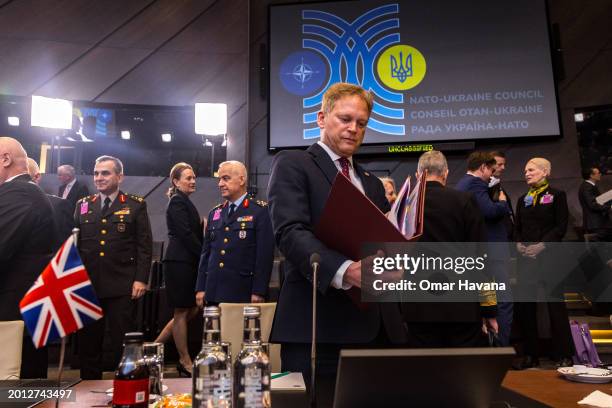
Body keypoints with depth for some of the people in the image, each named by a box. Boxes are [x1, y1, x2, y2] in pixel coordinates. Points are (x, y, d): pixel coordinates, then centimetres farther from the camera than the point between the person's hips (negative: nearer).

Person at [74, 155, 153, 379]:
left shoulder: (136, 205, 2)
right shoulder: (83, 205, 13)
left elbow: (144, 245, -2)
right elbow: (74, 245, 13)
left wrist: (141, 279, -10)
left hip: (122, 287, -3)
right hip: (87, 285, 4)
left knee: (123, 343, 2)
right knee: (88, 343, 12)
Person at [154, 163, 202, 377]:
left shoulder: (184, 202, 18)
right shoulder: (178, 202, -11)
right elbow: (186, 234, -18)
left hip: (187, 262, 10)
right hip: (180, 262, -10)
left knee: (191, 309, 14)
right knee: (182, 312, 2)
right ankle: (185, 362, 15)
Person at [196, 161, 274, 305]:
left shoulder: (260, 210, -4)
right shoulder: (214, 213, 14)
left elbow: (265, 253, -10)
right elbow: (206, 253, 15)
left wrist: (259, 292, -14)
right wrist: (200, 288, 9)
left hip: (244, 292, -5)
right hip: (213, 293, 5)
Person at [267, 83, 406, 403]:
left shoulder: (372, 183, 23)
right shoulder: (292, 164, 2)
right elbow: (290, 232, -13)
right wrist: (344, 271, -28)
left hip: (377, 325, 6)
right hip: (319, 325, -6)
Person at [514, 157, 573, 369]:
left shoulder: (557, 195, 1)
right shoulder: (523, 199, 15)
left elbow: (561, 226, -6)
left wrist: (542, 245, -16)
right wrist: (519, 244, -6)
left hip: (549, 256, -5)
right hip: (525, 257, 5)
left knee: (555, 304, 0)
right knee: (524, 306, 4)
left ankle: (564, 355, 12)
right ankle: (530, 354, 15)